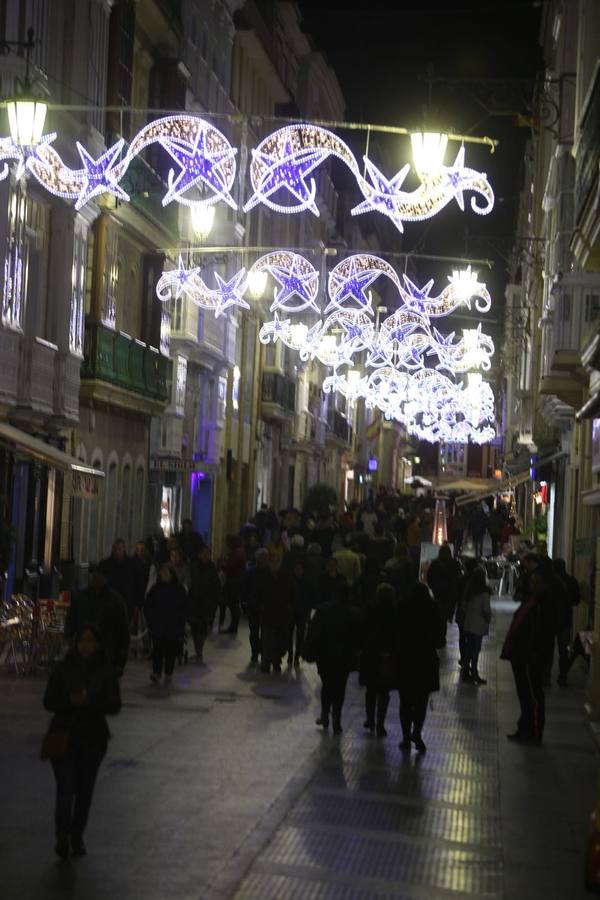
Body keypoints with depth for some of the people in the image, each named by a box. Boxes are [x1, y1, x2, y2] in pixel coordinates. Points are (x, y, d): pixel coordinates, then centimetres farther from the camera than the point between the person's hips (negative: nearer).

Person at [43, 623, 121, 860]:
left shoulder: (105, 672, -1)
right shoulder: (63, 669, -3)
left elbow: (114, 706, -6)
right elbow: (48, 702, -4)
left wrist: (89, 702, -23)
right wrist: (71, 701, -23)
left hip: (93, 736, 2)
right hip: (64, 735, -1)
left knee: (85, 788, 9)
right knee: (65, 787, -12)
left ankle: (77, 835, 24)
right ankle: (62, 835, -2)